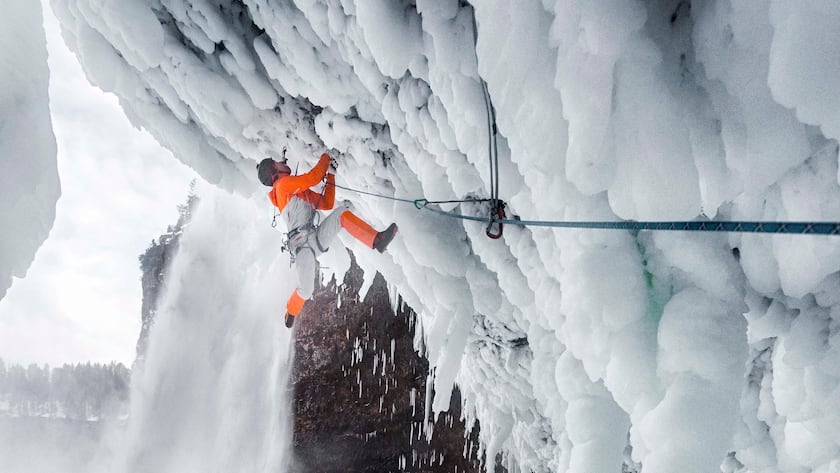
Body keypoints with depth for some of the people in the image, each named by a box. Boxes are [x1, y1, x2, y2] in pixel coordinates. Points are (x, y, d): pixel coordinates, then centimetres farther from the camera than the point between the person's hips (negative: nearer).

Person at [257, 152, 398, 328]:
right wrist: (325, 158, 5)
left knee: (342, 211, -14)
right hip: (302, 246, -7)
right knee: (306, 290, -14)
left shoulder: (301, 191, 25)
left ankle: (377, 240, -30)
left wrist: (331, 174, 19)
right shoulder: (283, 184, -1)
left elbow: (327, 203, 23)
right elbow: (313, 177, -13)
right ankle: (291, 311, 20)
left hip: (317, 239, 7)